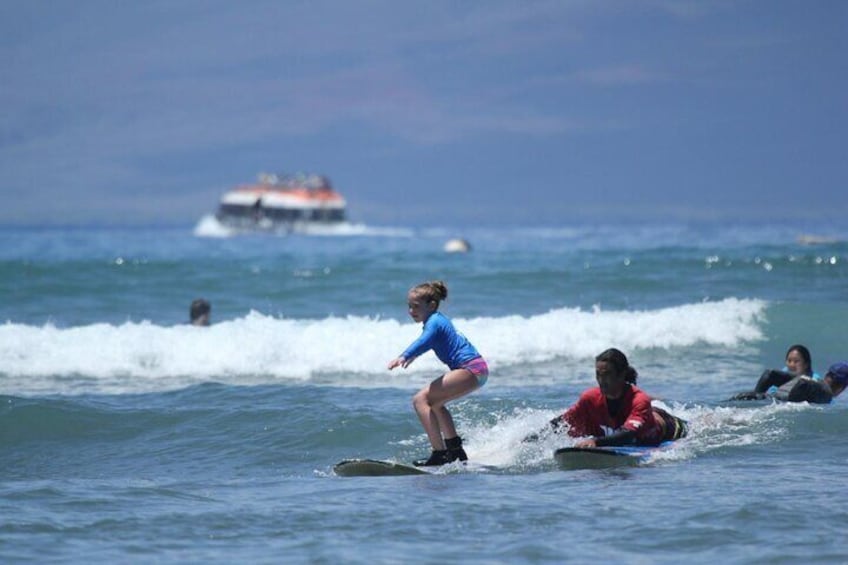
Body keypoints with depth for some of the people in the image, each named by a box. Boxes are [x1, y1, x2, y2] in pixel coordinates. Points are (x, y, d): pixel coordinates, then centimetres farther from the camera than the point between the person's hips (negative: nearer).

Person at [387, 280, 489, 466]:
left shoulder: (434, 322, -11)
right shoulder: (439, 320, 19)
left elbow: (425, 340, -34)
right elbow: (429, 343, 42)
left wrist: (404, 357, -49)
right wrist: (414, 356, 58)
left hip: (470, 368, -11)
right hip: (477, 368, 11)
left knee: (420, 400, -16)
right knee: (434, 403, 27)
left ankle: (439, 454, -24)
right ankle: (456, 450, 31)